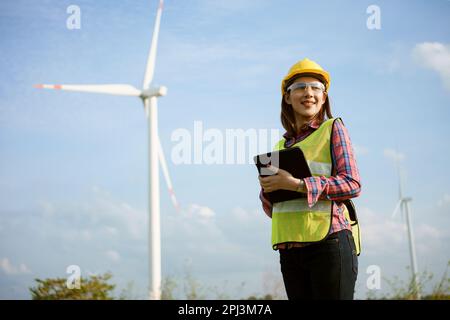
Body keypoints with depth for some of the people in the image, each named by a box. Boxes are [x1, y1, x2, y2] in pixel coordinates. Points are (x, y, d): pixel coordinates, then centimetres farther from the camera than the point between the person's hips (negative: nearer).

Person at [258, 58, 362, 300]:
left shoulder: (333, 128, 3)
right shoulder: (281, 145, 18)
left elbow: (352, 185, -9)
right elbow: (273, 209, 20)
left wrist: (297, 185, -16)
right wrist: (267, 189, -3)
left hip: (329, 242, -5)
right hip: (290, 250, 5)